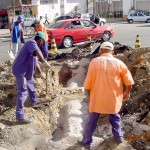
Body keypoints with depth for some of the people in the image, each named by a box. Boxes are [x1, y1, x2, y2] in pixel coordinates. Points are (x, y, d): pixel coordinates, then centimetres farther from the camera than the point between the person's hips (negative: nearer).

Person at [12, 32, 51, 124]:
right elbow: (38, 52, -38)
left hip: (26, 70, 11)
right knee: (22, 92, -13)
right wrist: (44, 62, -41)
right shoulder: (32, 43, -14)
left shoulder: (34, 46, 18)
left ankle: (34, 100, 56)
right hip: (21, 71, -11)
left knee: (30, 84, 31)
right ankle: (20, 116, -13)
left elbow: (35, 62, 27)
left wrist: (41, 73, 33)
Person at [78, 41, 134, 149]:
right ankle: (118, 136, 36)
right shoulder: (119, 63, -5)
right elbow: (129, 81, -2)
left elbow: (88, 82, -5)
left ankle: (87, 141, 20)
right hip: (113, 98, 2)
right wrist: (127, 92, 15)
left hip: (97, 98, -1)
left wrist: (89, 95, 11)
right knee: (115, 117, 24)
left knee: (92, 120, 11)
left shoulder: (95, 62, -8)